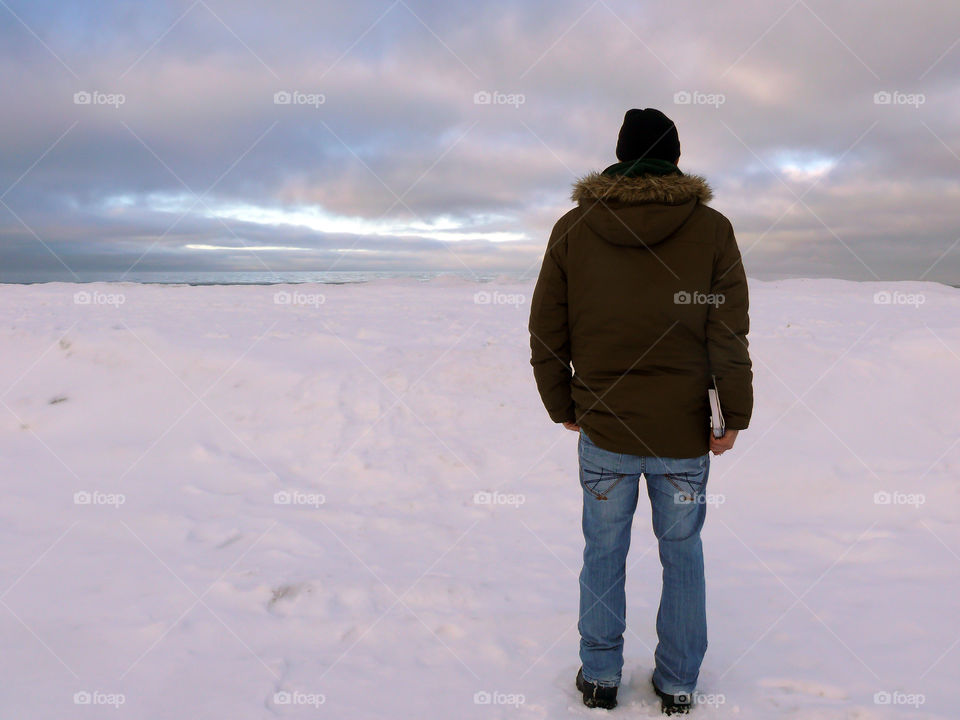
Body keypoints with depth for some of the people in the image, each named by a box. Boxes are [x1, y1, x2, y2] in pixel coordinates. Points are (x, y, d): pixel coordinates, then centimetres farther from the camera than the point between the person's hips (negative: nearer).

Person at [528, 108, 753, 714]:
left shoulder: (572, 228, -2)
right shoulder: (712, 229, -5)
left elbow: (546, 334, 1)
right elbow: (728, 335, -7)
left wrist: (563, 408, 12)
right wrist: (735, 417, 4)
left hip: (603, 430, 1)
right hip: (685, 435, 0)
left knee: (604, 554, 16)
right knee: (682, 554, 16)